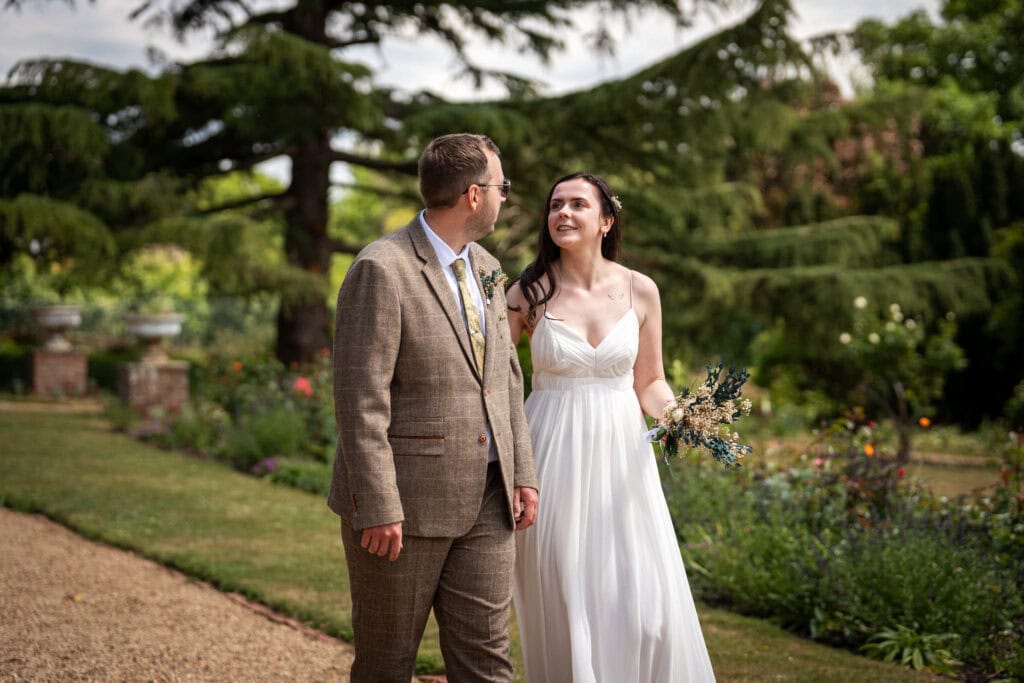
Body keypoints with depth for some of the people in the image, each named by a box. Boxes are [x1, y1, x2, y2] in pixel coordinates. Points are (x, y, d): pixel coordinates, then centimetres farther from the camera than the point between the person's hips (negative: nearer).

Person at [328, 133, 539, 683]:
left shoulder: (485, 268, 12)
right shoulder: (381, 269, -14)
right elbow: (361, 400, -18)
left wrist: (522, 472, 9)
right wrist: (377, 508, -20)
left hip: (487, 502, 7)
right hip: (404, 503, -7)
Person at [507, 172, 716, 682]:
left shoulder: (640, 291, 2)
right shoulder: (529, 293, -3)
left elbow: (649, 382, 11)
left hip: (621, 454, 1)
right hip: (554, 460, -1)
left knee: (642, 605, -3)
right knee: (562, 606, 1)